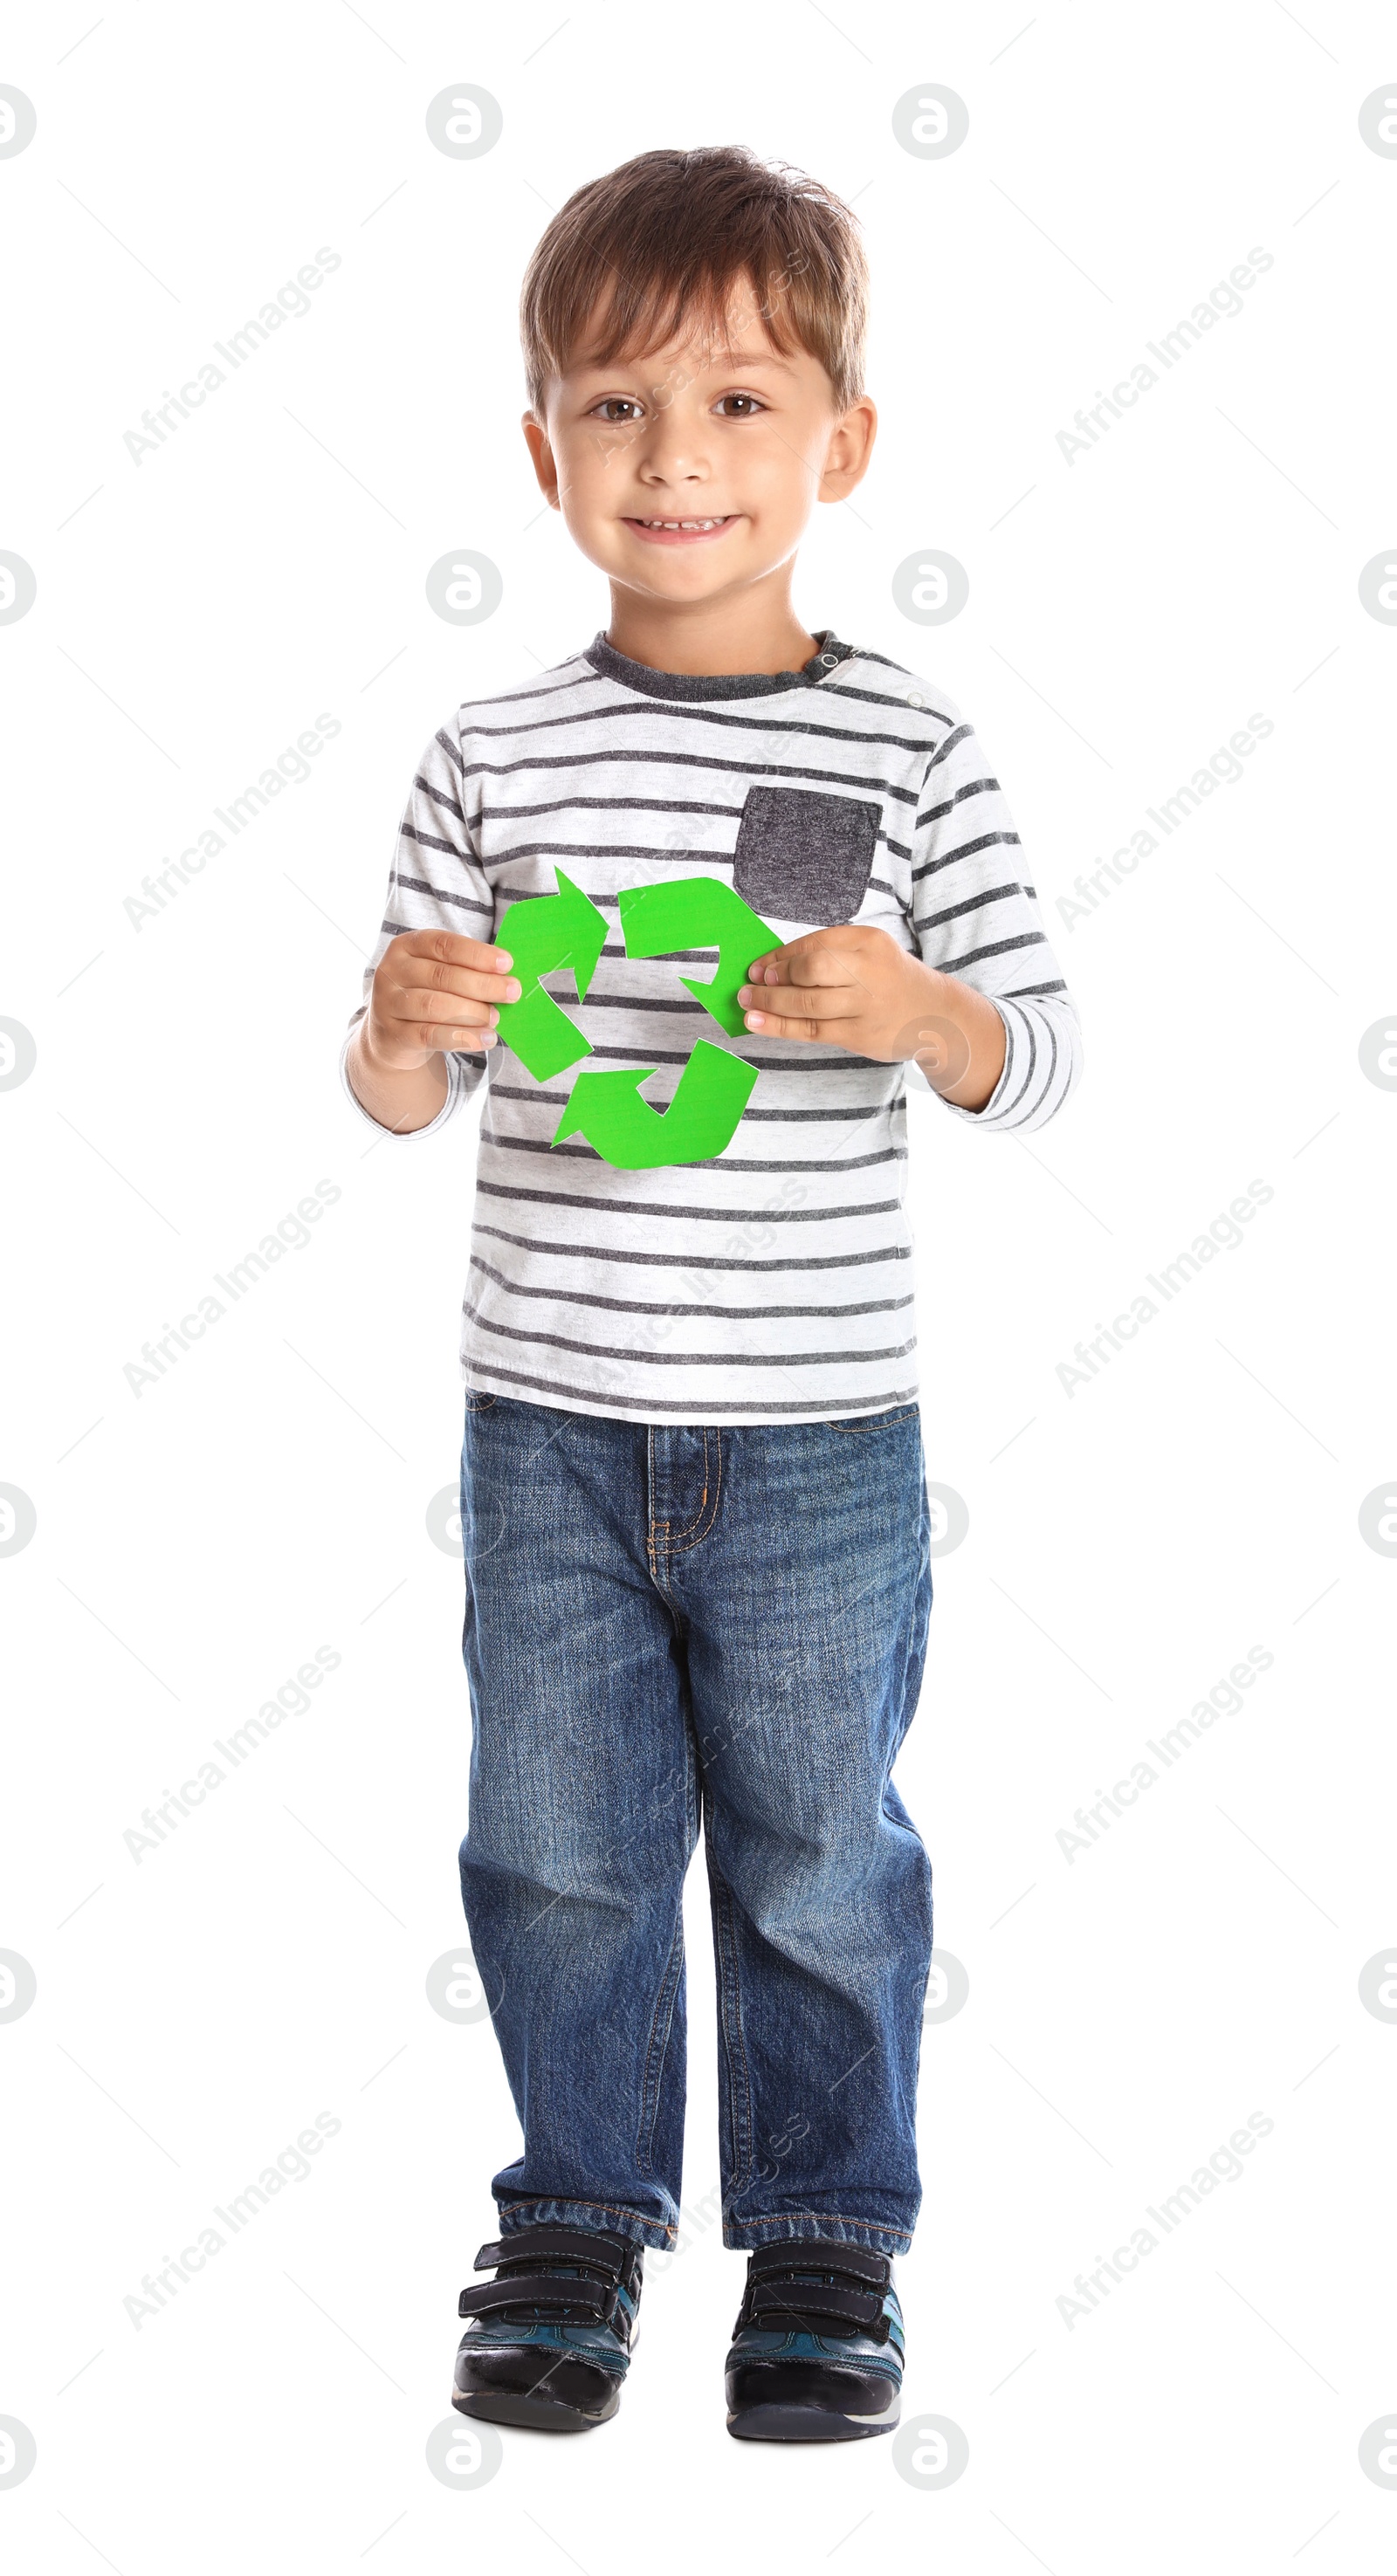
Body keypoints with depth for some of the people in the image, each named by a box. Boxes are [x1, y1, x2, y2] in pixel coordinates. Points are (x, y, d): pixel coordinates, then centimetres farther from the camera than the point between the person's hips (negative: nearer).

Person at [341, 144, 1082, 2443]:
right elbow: (404, 1101, 4)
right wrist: (407, 1026, -18)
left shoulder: (908, 752, -5)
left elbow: (1039, 1065, -2)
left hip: (817, 1432, -1)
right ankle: (583, 2207, 32)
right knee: (558, 1843, 12)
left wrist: (915, 1010, -22)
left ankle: (829, 2229, 29)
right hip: (548, 1417, 2)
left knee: (815, 1854, 11)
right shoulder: (495, 758, 0)